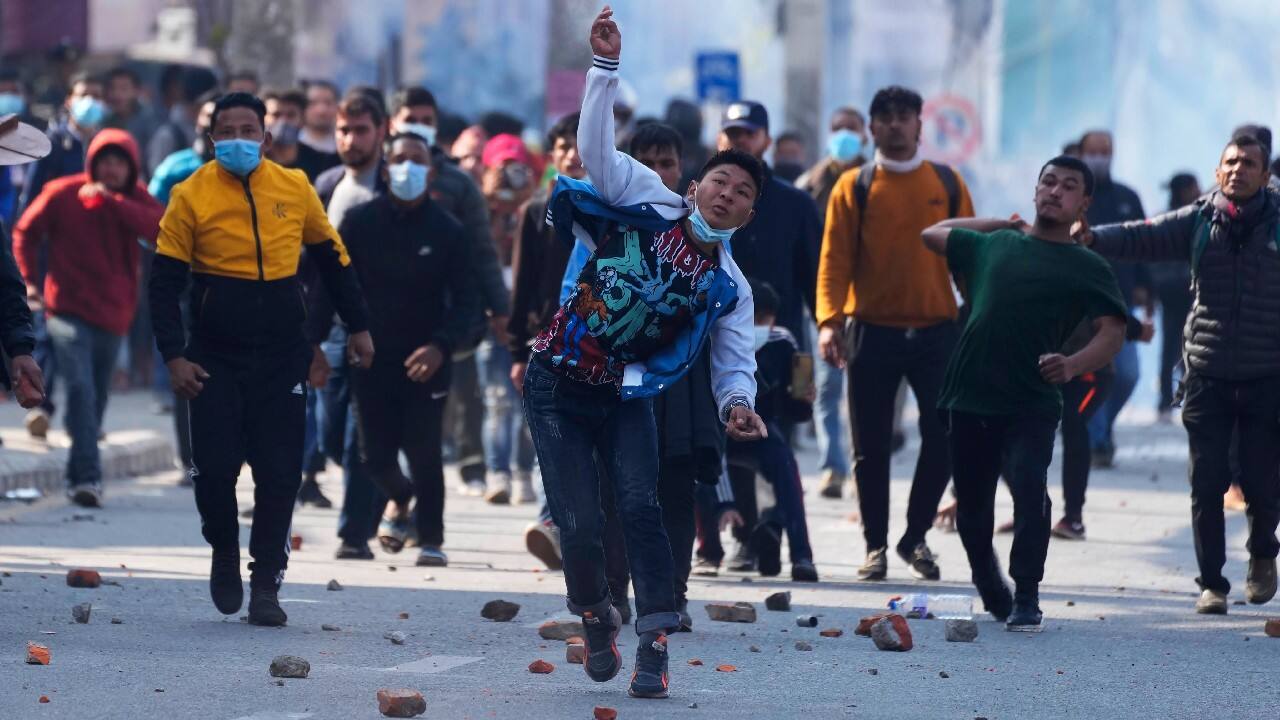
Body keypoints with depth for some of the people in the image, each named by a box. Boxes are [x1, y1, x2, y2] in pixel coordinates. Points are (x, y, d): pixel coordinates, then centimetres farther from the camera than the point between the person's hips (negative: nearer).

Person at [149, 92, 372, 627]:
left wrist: (357, 327, 16)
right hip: (216, 360, -1)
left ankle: (266, 586, 8)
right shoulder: (192, 196, -5)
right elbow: (164, 282, -3)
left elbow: (331, 258, 15)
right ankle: (225, 553, 23)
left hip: (282, 359, 2)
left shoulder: (294, 188, 2)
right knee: (215, 467, -5)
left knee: (279, 473, -1)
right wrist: (174, 356, -11)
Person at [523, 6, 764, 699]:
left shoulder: (728, 287, 0)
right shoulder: (647, 202, -6)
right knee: (578, 524, -8)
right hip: (559, 384, -2)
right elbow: (597, 145, -12)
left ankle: (654, 647, -14)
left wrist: (737, 402, -24)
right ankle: (596, 619, 21)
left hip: (625, 396, 2)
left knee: (640, 507, -18)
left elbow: (734, 360, -1)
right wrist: (606, 66, -23)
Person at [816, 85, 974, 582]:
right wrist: (829, 321, -17)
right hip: (873, 332, -1)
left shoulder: (948, 184, 8)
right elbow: (834, 258, -3)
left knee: (943, 441, -2)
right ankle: (876, 546, 13)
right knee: (872, 447, 2)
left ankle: (916, 537, 15)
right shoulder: (854, 187, 3)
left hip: (936, 331, 1)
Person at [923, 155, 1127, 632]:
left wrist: (1073, 365, -27)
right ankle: (992, 595, 29)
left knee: (1030, 487, -25)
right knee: (971, 508, 9)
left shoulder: (1087, 268, 4)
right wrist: (1004, 223, 25)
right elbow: (932, 235, 30)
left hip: (1031, 405, -4)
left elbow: (1112, 333, -7)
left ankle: (1027, 599, -18)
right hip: (969, 399, 4)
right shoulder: (995, 245, 15)